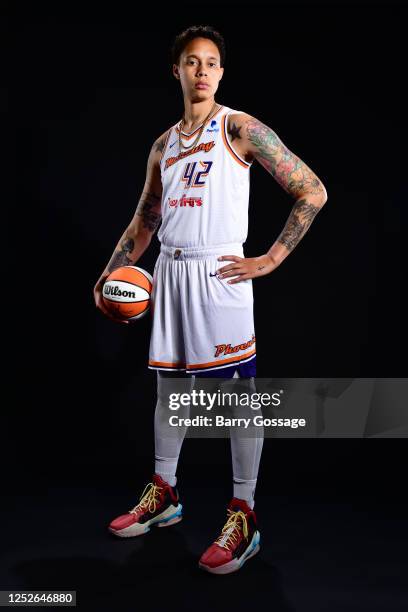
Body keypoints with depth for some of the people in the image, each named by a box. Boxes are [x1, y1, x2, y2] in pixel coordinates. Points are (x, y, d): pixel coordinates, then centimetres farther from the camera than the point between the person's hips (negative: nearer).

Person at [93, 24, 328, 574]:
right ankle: (164, 494, 30)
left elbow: (313, 191, -7)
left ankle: (244, 516, 9)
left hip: (219, 274, -6)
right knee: (169, 387, 14)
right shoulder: (163, 146, 17)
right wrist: (110, 274, 13)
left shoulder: (239, 128, -2)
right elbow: (145, 221, 23)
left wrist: (270, 260, -10)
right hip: (168, 273, 7)